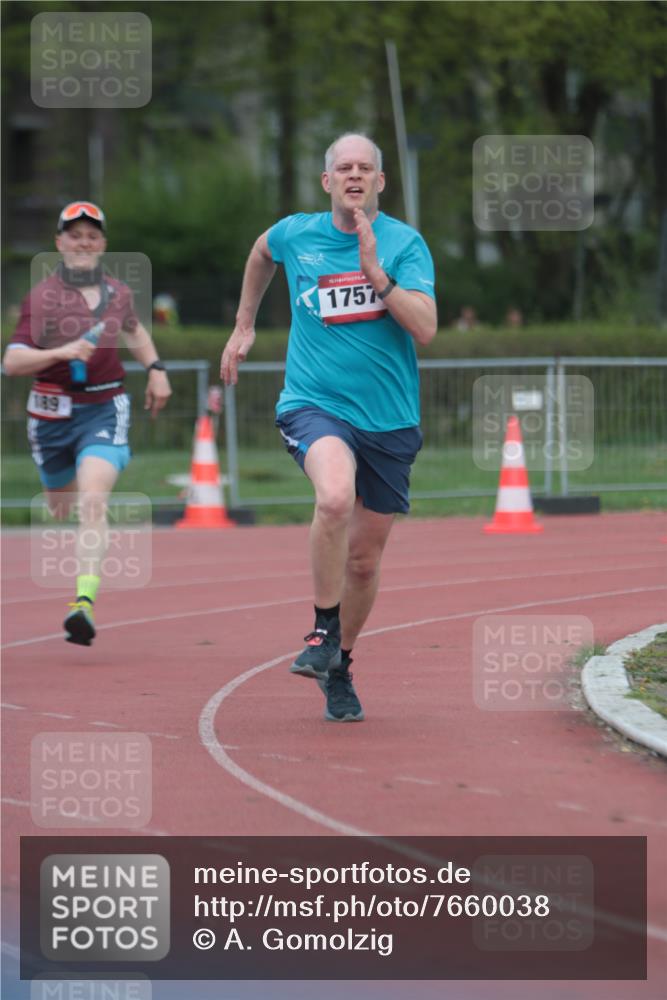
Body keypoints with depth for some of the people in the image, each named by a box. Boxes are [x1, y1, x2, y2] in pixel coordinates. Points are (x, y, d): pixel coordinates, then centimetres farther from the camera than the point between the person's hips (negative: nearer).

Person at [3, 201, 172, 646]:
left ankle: (85, 602, -31)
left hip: (105, 409, 0)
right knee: (62, 505, 16)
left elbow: (134, 329, 30)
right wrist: (60, 352, -27)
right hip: (53, 413, 0)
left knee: (93, 502, -21)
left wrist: (156, 369, 19)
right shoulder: (41, 297, -5)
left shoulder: (118, 293, 6)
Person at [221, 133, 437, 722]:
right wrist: (244, 328, 28)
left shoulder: (405, 244, -4)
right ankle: (324, 632, -15)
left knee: (364, 559, 10)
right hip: (315, 404, -1)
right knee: (336, 496, -33)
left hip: (390, 420, 1)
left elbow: (425, 329, -17)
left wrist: (375, 272, -24)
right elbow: (262, 253, 27)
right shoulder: (295, 235, 2)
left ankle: (339, 668, 33)